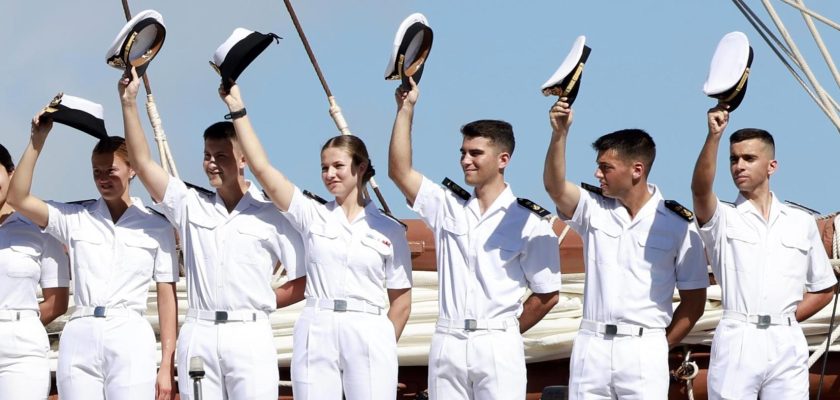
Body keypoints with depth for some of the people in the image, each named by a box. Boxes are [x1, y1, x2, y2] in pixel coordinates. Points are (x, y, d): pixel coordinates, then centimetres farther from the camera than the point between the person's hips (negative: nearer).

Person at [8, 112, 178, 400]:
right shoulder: (75, 219, 11)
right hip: (79, 340, 2)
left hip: (130, 342, -2)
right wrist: (38, 140, -3)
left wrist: (167, 365, -1)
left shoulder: (156, 227, 7)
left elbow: (167, 297, 5)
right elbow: (17, 198, 2)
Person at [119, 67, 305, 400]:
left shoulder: (271, 214, 2)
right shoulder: (191, 205, 12)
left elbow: (303, 281, 3)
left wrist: (259, 303, -2)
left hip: (249, 335, -3)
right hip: (198, 335, 3)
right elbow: (142, 163, 6)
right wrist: (129, 102, 1)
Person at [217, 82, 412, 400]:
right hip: (315, 334, 1)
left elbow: (401, 303, 8)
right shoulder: (312, 216, 10)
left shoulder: (389, 230, 7)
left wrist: (384, 347, 0)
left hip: (368, 335, -1)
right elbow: (262, 168, 3)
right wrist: (237, 108, 0)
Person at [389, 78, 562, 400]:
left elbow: (547, 295, 2)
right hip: (447, 345, 4)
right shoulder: (448, 207, 11)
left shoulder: (529, 222, -1)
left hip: (498, 347, -4)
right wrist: (405, 109, -2)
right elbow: (400, 171, 1)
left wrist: (505, 332, 4)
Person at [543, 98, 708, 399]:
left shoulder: (678, 225, -1)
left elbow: (694, 302, 4)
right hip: (591, 345, 3)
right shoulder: (593, 208, 7)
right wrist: (559, 134, -26)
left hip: (644, 348, -3)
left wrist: (660, 347, 0)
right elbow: (554, 186, -14)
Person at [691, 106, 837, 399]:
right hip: (736, 341, -2)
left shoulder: (802, 223, 15)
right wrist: (714, 136, -29)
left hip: (787, 343, 2)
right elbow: (700, 189, -16)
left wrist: (788, 318, 5)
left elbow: (824, 289, 21)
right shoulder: (722, 218, 7)